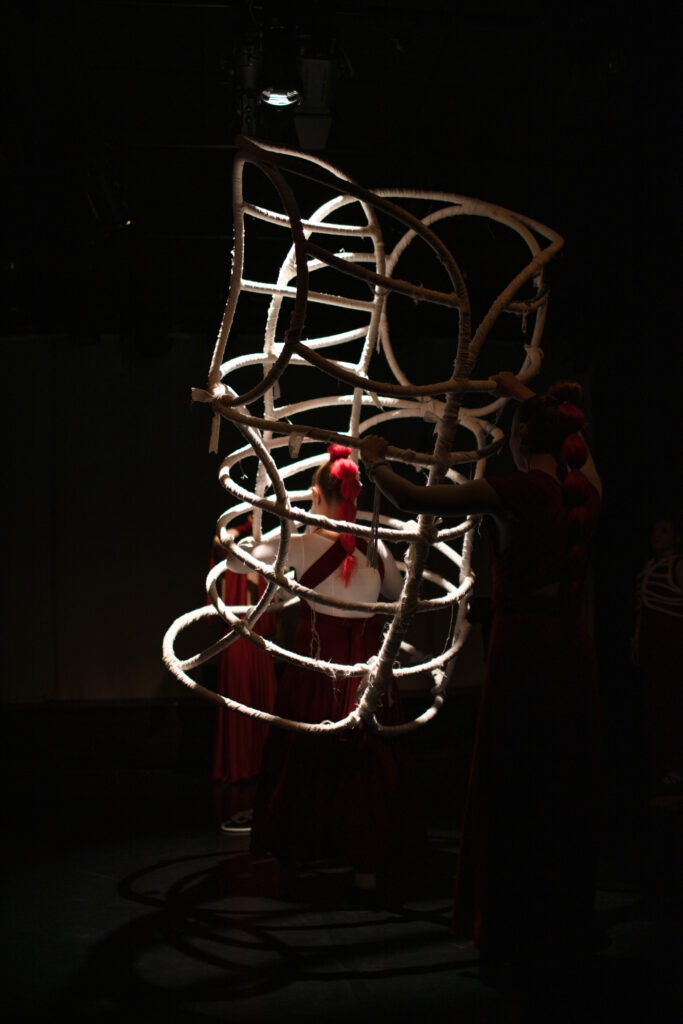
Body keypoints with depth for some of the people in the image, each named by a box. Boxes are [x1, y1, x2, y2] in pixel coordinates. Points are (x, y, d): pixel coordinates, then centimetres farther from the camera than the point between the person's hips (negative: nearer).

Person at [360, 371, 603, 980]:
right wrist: (528, 396, 41)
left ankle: (507, 948, 8)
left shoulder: (516, 493, -13)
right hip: (575, 649, 6)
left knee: (509, 798, 2)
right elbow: (573, 437, 29)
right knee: (567, 793, 15)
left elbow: (414, 501, -8)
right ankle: (565, 927, 26)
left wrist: (375, 465, 10)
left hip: (523, 649, -6)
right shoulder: (586, 489, 4)